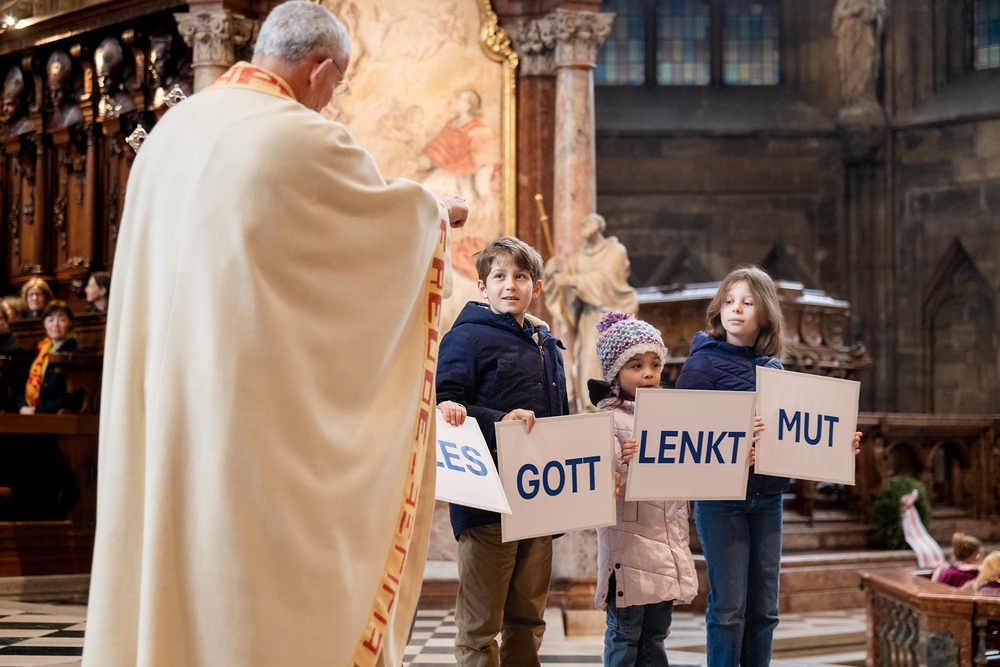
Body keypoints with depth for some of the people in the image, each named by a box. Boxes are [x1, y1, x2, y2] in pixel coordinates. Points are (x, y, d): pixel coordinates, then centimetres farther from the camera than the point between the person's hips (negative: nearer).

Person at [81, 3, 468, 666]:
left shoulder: (169, 132, 8)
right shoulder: (309, 143, -12)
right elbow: (397, 216, 4)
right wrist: (438, 212, 26)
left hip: (161, 411, 7)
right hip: (263, 406, -7)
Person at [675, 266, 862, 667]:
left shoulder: (774, 368, 10)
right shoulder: (704, 363, -6)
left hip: (767, 496, 5)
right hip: (720, 496, -5)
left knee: (763, 606, 10)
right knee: (728, 605, -2)